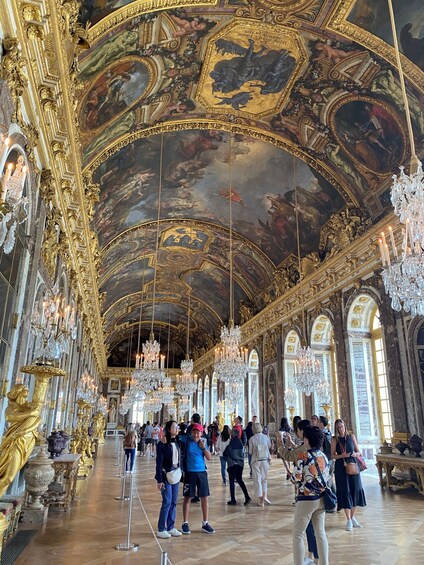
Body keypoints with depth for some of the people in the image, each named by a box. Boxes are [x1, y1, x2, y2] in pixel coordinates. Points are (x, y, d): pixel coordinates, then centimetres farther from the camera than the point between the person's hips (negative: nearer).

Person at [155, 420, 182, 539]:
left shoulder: (177, 443, 8)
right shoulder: (162, 444, -11)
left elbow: (179, 459, 11)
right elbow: (159, 462, -12)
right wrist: (159, 480, -15)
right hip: (166, 475, -6)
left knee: (174, 502, 10)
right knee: (167, 502, -5)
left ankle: (171, 527, 21)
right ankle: (161, 529, 8)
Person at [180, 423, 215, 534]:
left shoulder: (203, 442, 3)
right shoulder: (187, 441, -7)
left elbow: (209, 458, 0)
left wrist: (203, 447, -11)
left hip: (202, 472, 3)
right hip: (190, 473, -3)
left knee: (204, 497, 8)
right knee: (188, 498, 5)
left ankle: (205, 523, 20)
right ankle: (185, 523, 18)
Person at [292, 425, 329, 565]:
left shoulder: (303, 456, -17)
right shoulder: (323, 456, 3)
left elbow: (297, 479, -15)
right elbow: (326, 477, 7)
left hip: (306, 499, -7)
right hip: (321, 498, 7)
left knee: (298, 535, 4)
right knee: (320, 533, 18)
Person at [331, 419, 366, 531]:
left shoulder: (351, 436, 3)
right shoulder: (335, 439, -2)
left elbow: (358, 451, 8)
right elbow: (333, 455, -2)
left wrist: (355, 454, -13)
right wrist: (341, 455, -19)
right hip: (341, 467, -2)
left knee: (356, 490, 3)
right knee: (345, 491, -2)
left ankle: (353, 517, 21)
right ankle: (348, 520, 7)